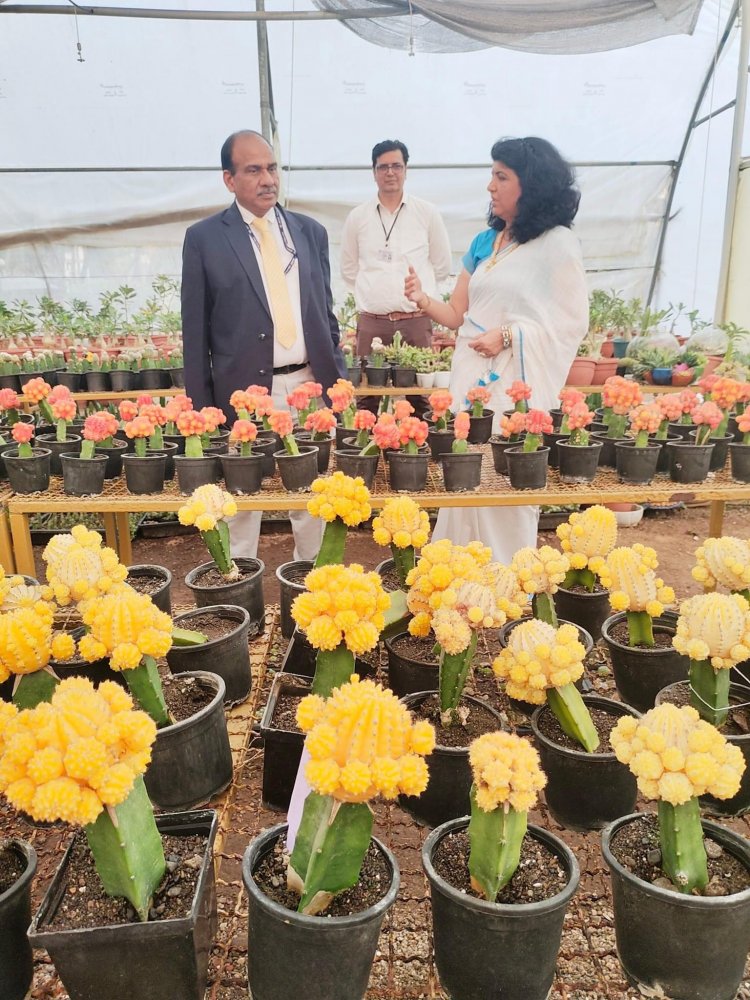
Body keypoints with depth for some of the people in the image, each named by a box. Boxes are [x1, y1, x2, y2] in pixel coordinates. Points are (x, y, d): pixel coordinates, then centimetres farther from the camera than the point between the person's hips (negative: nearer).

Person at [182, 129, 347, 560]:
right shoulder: (204, 238, 0)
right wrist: (200, 408, -2)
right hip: (246, 391, -3)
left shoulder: (311, 231, 11)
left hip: (310, 384, 3)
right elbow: (195, 332, 1)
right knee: (242, 502, 9)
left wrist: (340, 382, 11)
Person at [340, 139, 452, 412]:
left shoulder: (428, 213, 6)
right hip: (371, 322, 1)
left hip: (416, 321, 0)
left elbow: (441, 266, 13)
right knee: (368, 395, 1)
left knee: (419, 395, -1)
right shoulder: (357, 217, 7)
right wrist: (376, 290, 12)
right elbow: (349, 271, 16)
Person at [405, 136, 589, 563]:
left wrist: (508, 336, -17)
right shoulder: (484, 243, 13)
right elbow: (458, 314, 13)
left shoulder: (558, 244, -4)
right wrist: (424, 300, -7)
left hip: (517, 383, -6)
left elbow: (573, 324, -8)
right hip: (472, 377, 6)